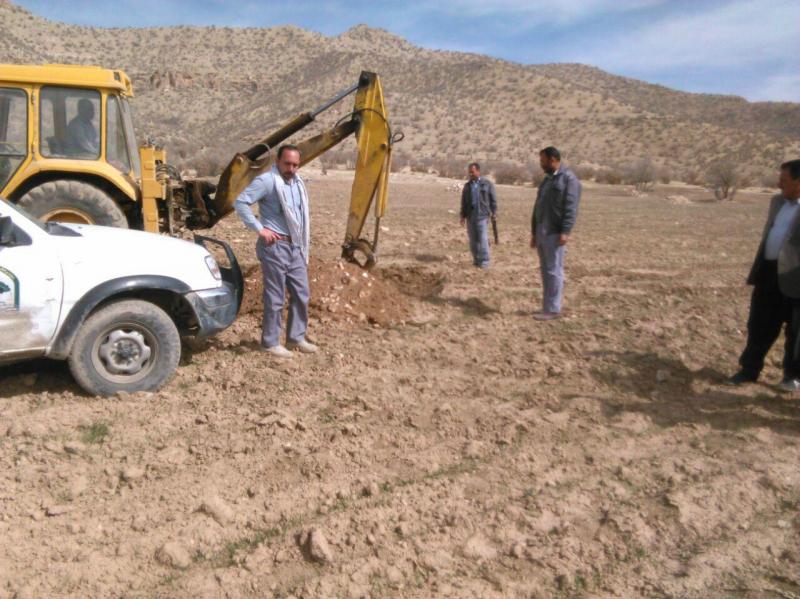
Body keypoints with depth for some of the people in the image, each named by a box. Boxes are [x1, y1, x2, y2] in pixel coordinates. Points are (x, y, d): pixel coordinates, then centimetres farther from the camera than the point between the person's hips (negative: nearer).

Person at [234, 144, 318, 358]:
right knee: (275, 298, -1)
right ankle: (270, 342, 10)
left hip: (296, 247, 8)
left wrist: (304, 248, 17)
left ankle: (296, 337, 24)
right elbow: (241, 202, -18)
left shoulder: (298, 182, 13)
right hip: (275, 247, -8)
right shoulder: (267, 181, -12)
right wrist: (260, 229, -18)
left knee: (301, 295, 12)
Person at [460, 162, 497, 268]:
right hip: (470, 215, 5)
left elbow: (493, 200, 3)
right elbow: (464, 202, 17)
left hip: (482, 215, -5)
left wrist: (494, 212, -2)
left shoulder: (487, 184, 2)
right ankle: (476, 260, 16)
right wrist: (463, 215, 11)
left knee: (483, 239, -8)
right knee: (473, 239, 6)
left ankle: (484, 261, -4)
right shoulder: (467, 186, 14)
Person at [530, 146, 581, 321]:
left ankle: (553, 309, -1)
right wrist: (534, 233, 19)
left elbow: (571, 208, -15)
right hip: (541, 233, 8)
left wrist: (565, 232, -23)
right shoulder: (547, 179, 20)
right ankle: (548, 307, 16)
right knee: (545, 271, 10)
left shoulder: (568, 179, -6)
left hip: (554, 234, -8)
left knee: (553, 271, -6)